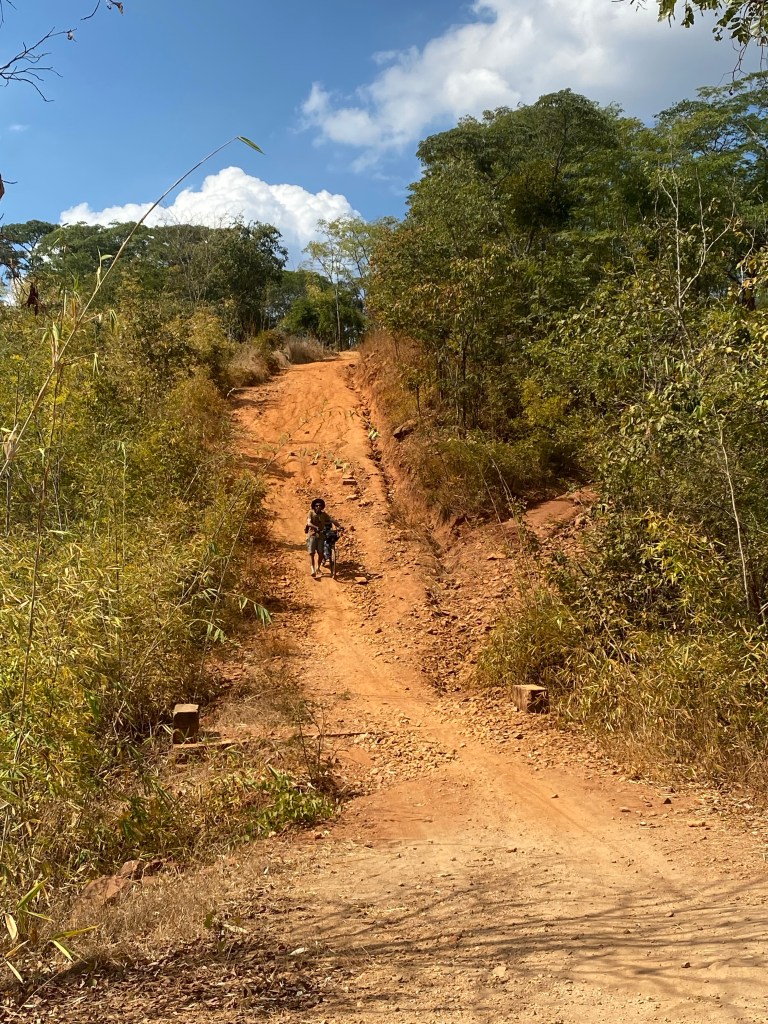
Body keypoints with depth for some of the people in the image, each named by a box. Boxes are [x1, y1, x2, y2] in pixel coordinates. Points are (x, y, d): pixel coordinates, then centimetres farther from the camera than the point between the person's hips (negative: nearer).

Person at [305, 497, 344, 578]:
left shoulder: (324, 514, 4)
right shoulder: (311, 513, -3)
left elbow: (332, 520, -3)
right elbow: (309, 523, -17)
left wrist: (340, 526, -19)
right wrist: (316, 528, -34)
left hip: (321, 535, 2)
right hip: (312, 535, -2)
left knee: (320, 553, 0)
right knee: (311, 553, -10)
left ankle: (318, 568, 22)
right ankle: (313, 570, -13)